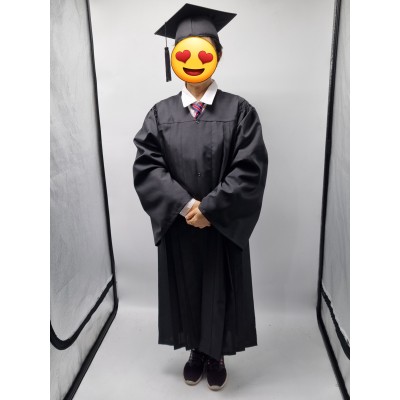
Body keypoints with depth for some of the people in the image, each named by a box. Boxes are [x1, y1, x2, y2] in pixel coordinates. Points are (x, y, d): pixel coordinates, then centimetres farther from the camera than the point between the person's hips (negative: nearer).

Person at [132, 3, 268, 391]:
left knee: (219, 292, 13)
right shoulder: (160, 113, 1)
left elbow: (250, 170, -12)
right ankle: (196, 351, 40)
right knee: (186, 291, 16)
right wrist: (184, 205, -20)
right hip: (176, 226, 2)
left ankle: (216, 356, 38)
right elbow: (146, 167, -8)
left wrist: (208, 207, -19)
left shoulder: (239, 111, -4)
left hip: (223, 226, -1)